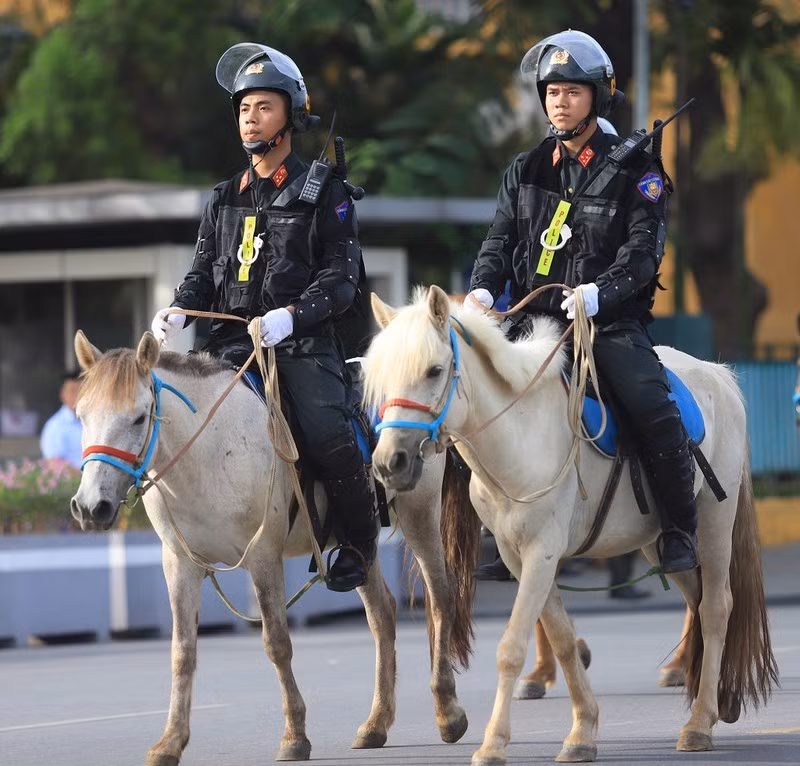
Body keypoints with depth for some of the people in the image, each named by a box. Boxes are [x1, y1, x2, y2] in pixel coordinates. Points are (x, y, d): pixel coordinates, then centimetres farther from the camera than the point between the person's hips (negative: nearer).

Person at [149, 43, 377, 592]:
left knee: (327, 435, -24)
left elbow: (341, 278, -4)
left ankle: (360, 542, -2)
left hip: (304, 343, -5)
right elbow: (205, 270, 19)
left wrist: (291, 316, -22)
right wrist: (179, 311, -5)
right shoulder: (225, 199, 20)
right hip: (234, 339, 5)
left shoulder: (324, 195, 4)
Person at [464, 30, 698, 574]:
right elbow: (501, 241, 10)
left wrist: (599, 291, -27)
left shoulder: (634, 171, 2)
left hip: (612, 321, -4)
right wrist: (482, 290, -12)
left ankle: (679, 530, -8)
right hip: (535, 320, 4)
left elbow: (643, 251, -8)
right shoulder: (526, 172, 14)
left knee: (653, 411, -25)